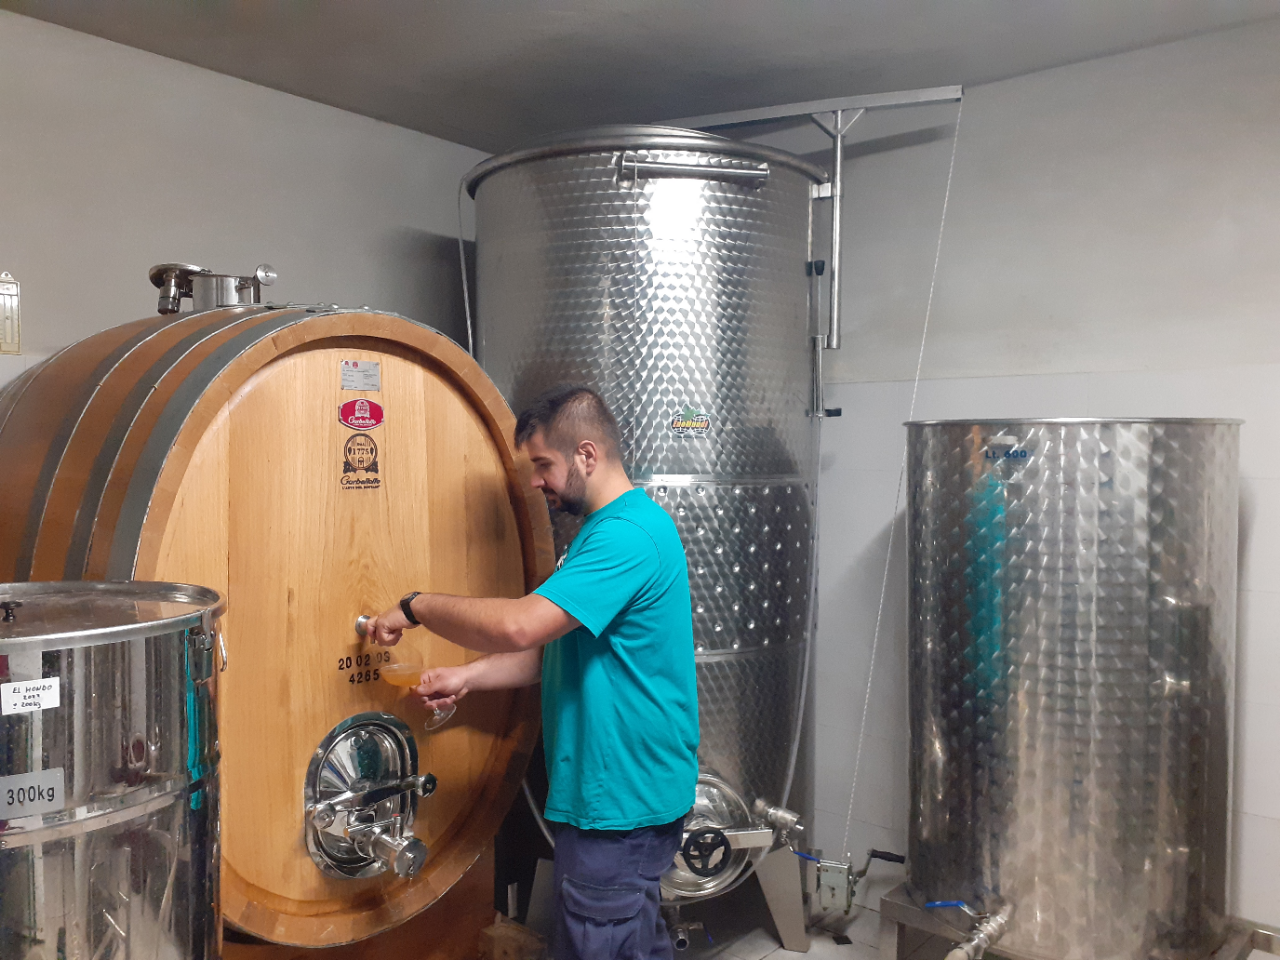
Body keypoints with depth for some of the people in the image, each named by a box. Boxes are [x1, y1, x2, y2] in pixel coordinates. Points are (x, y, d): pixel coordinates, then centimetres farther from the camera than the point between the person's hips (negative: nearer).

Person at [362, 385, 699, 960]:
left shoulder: (628, 535, -22)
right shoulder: (611, 528, 13)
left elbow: (521, 626, -31)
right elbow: (555, 647, 15)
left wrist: (416, 607, -17)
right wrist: (467, 678, 3)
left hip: (620, 800, -10)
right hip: (630, 789, 10)